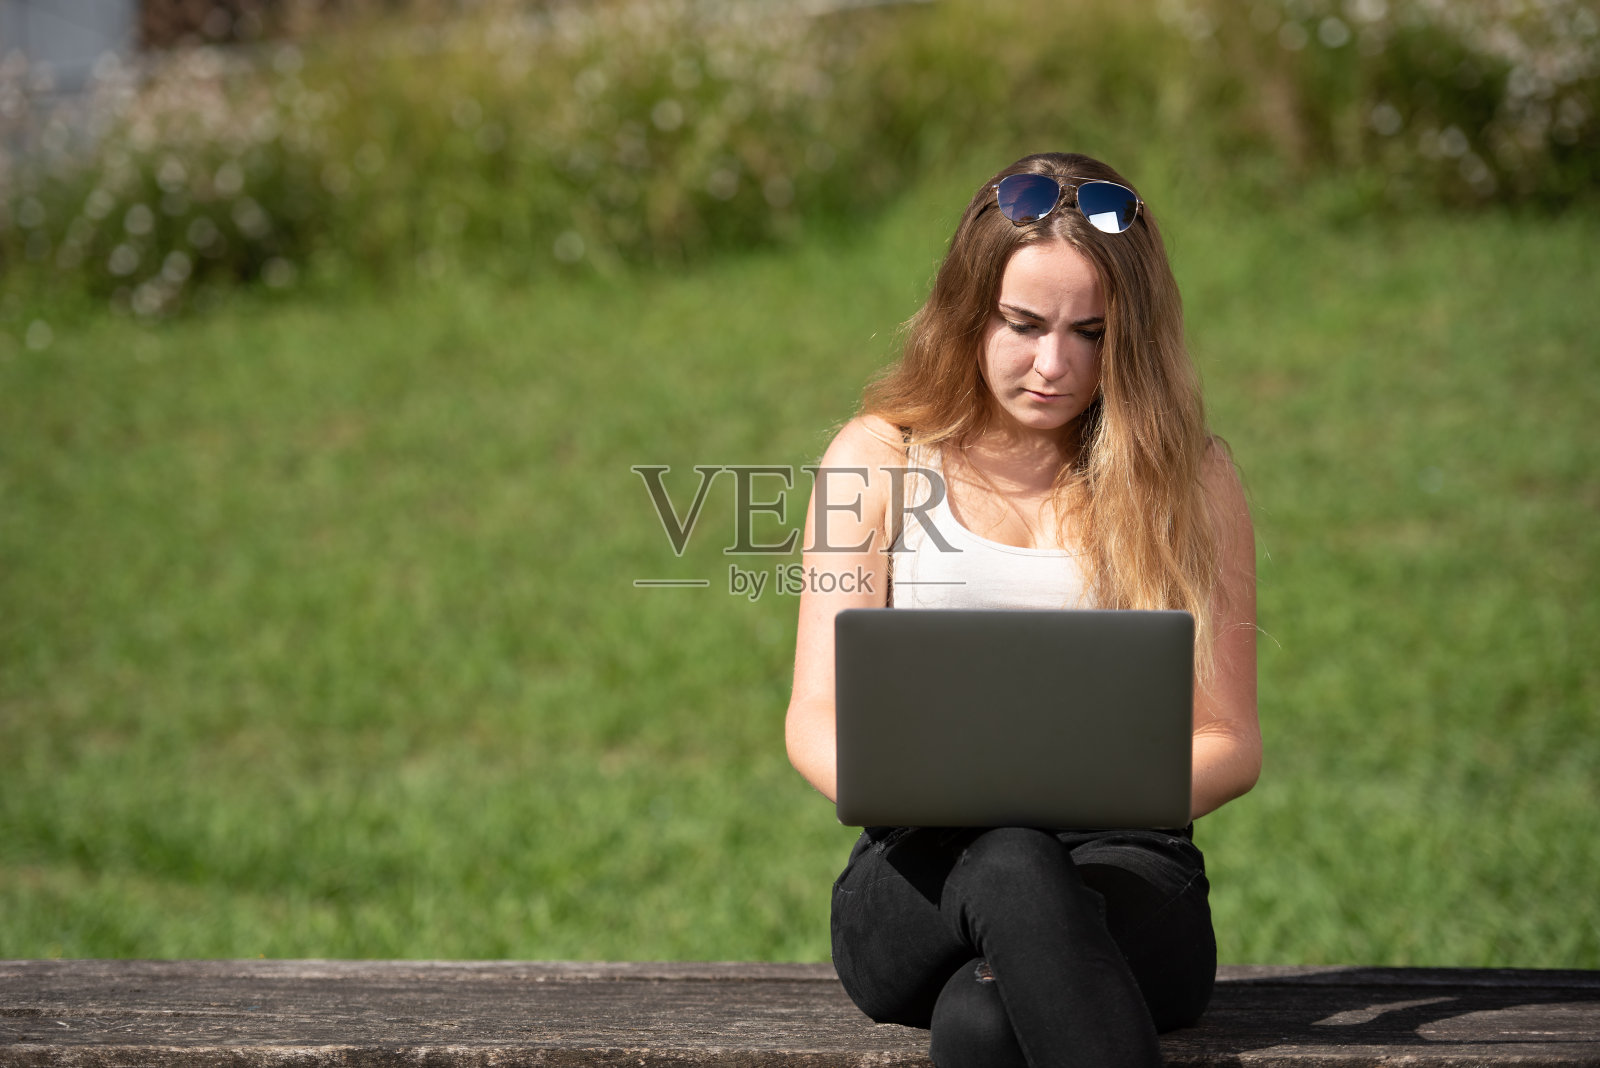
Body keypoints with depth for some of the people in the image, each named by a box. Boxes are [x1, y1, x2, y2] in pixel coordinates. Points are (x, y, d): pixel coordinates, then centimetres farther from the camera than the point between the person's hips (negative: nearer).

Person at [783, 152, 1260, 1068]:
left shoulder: (1189, 475, 12)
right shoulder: (880, 458, 13)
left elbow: (1230, 742, 8)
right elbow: (818, 719, 6)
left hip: (1128, 872, -1)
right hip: (924, 875, 1)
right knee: (1011, 869, -39)